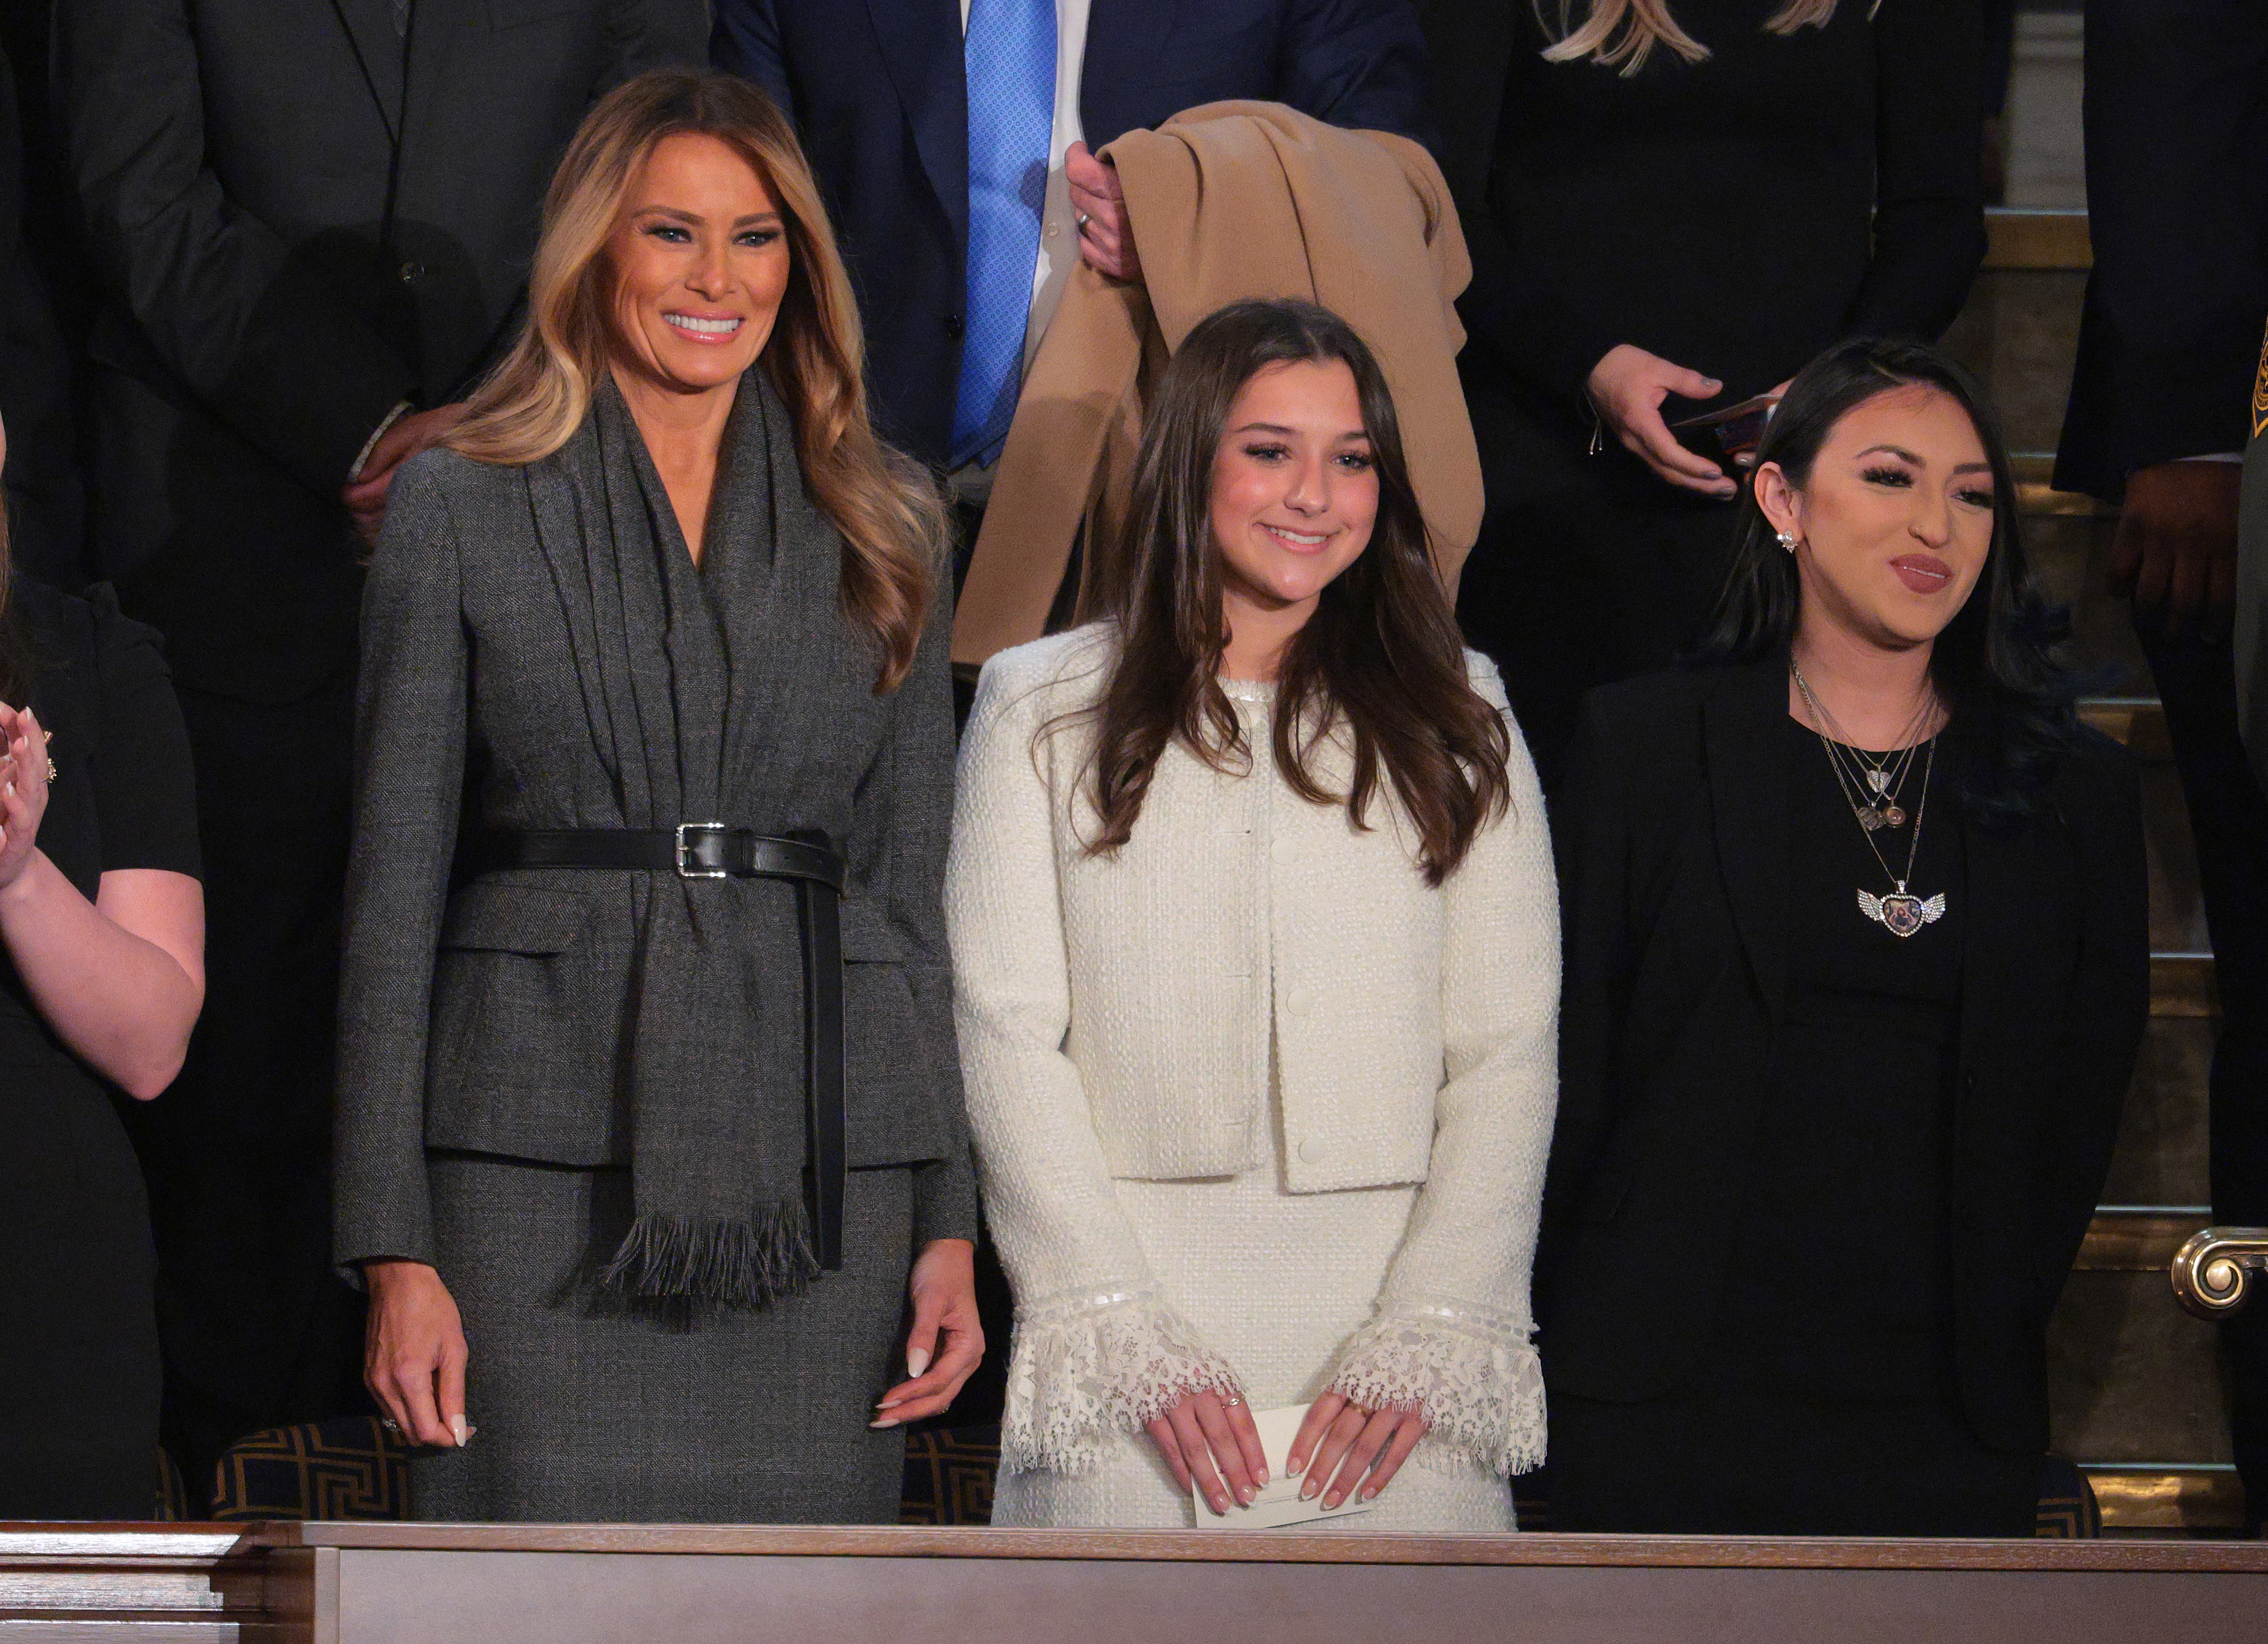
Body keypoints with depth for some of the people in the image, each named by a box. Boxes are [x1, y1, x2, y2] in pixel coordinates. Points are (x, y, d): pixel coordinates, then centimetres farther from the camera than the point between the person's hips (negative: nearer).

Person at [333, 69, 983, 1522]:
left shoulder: (879, 527, 13)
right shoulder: (462, 508, 6)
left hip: (818, 1175, 2)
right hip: (545, 1169, -2)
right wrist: (396, 1251, -4)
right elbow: (395, 891, 3)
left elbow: (910, 889, 14)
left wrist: (950, 1222, 5)